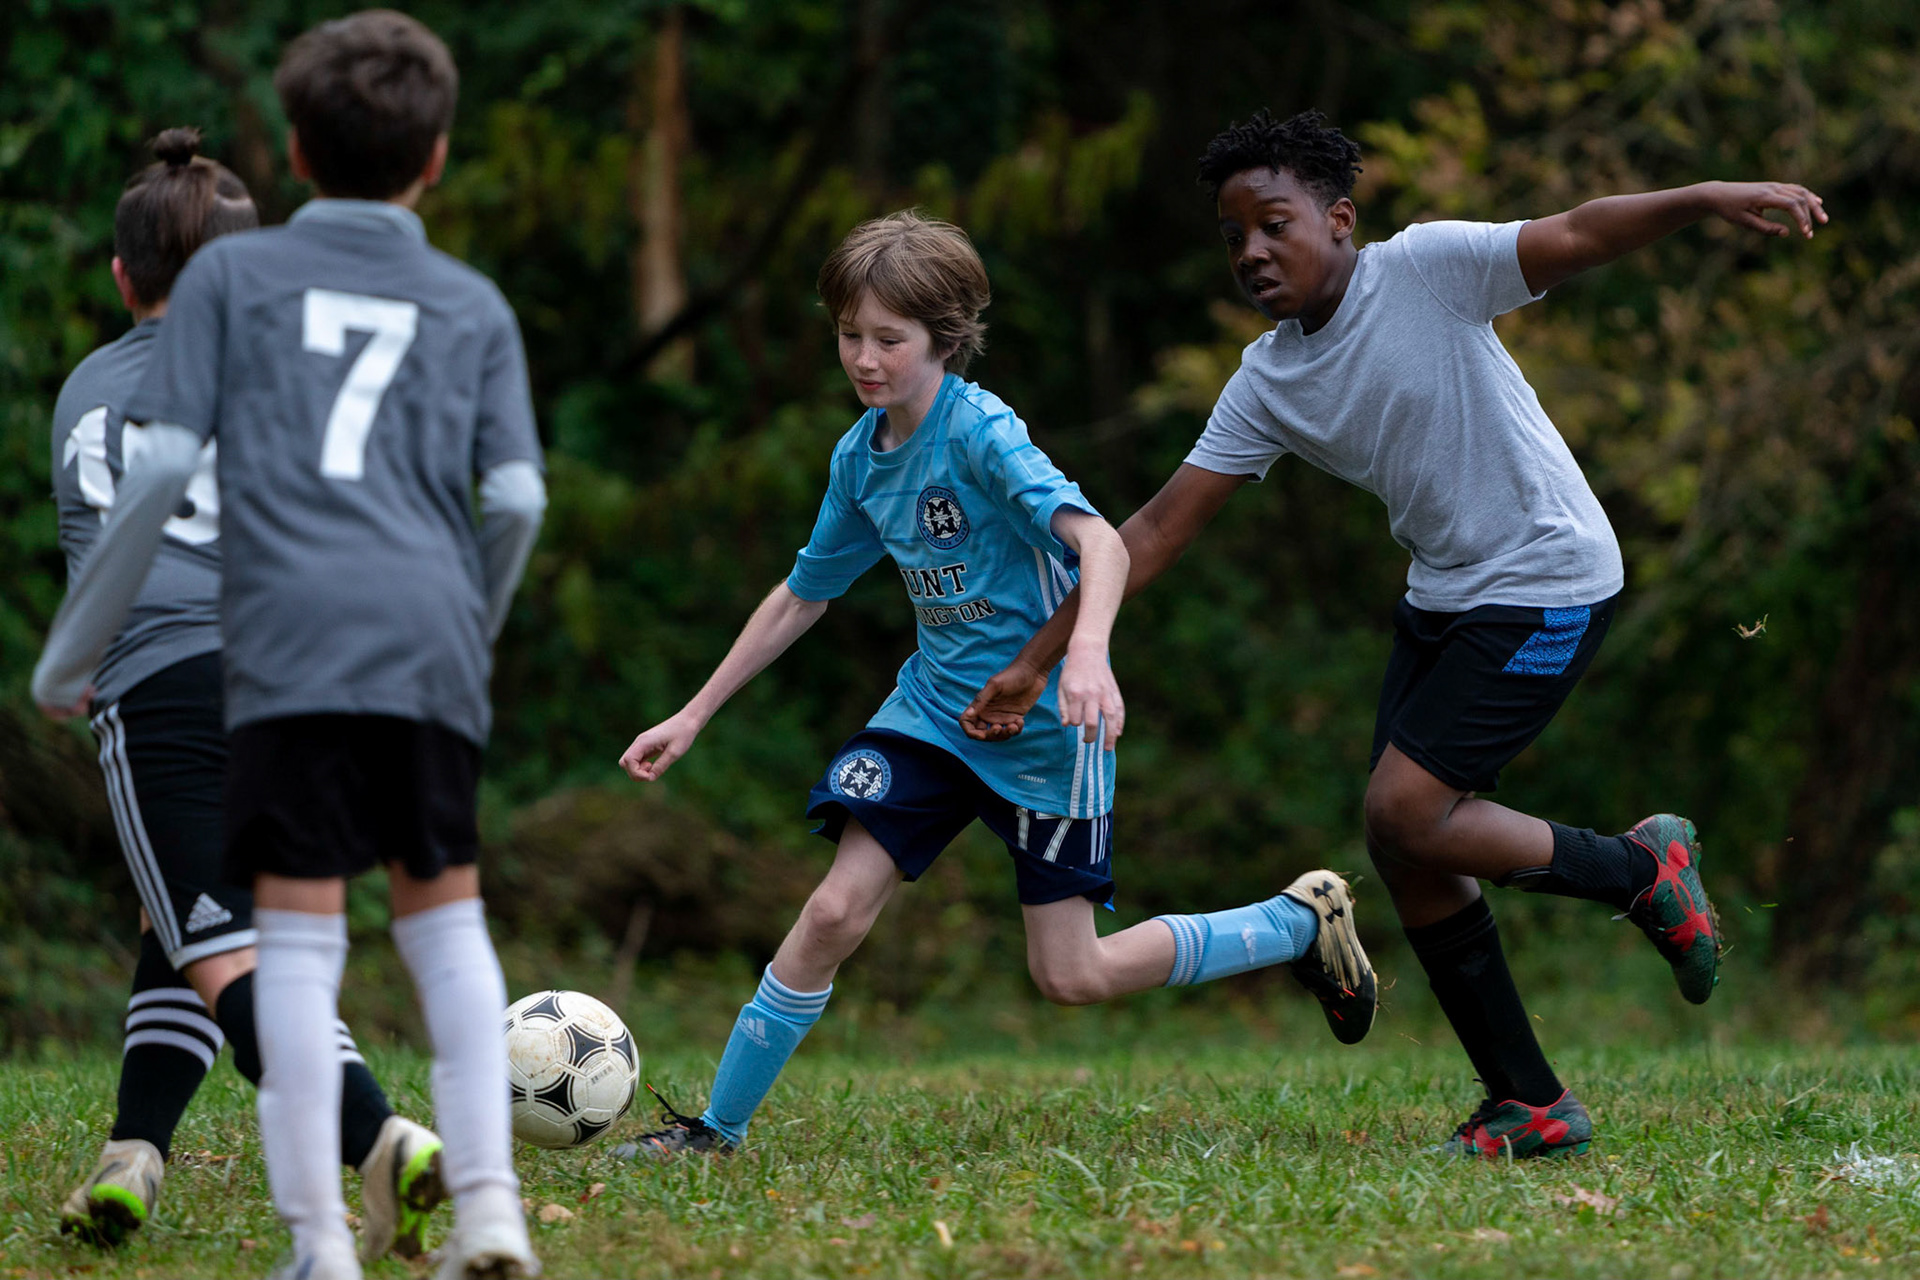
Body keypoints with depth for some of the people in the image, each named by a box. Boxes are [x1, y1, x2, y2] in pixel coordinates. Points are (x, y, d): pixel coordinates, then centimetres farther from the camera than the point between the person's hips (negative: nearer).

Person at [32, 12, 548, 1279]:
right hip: (431, 640, 2)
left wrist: (73, 649, 10)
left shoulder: (231, 273, 13)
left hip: (291, 639, -2)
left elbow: (163, 467, 4)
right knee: (444, 907, 16)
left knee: (300, 931, -3)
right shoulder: (475, 305, 18)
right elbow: (516, 498, 8)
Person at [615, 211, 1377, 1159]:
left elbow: (1099, 540, -34)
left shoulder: (982, 431, -21)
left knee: (1072, 977, 0)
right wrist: (693, 716, 14)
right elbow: (802, 597, 15)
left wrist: (1087, 651, -54)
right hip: (932, 711, 5)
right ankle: (717, 1126, -1)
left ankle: (1302, 920, 19)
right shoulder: (859, 456, 1)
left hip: (1042, 723, -5)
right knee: (835, 910, -11)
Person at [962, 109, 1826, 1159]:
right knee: (1402, 849, 1)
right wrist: (1033, 661, 2)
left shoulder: (1425, 267, -14)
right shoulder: (1266, 384, 3)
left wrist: (1705, 198, -43)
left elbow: (1575, 237, -25)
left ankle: (1640, 870, 6)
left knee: (1406, 813, -16)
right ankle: (1533, 1107, 10)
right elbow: (1156, 532, 5)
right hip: (1442, 593, 7)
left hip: (1548, 582, -7)